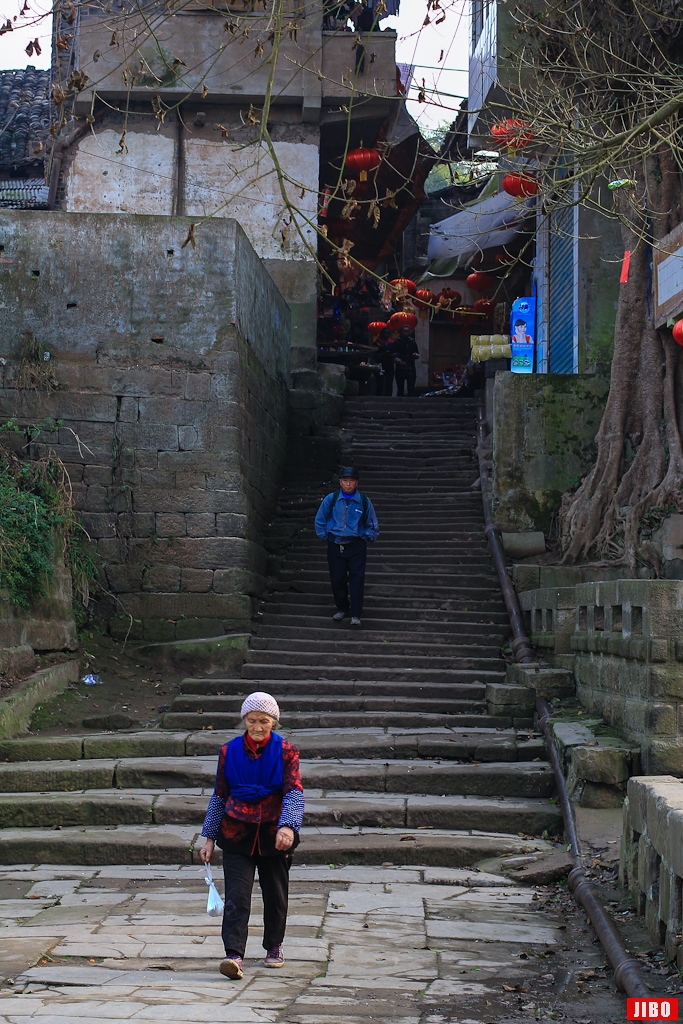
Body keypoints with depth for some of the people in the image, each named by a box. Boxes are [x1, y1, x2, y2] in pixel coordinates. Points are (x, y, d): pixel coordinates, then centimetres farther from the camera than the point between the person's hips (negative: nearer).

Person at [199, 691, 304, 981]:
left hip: (274, 834, 0)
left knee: (275, 892, 12)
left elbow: (294, 792, -12)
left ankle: (274, 946, 33)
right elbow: (219, 795, 10)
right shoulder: (229, 751, 2)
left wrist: (288, 826, -30)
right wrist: (210, 838, 8)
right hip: (237, 833, 0)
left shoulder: (285, 751, -2)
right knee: (236, 895, -12)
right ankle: (234, 955, -19)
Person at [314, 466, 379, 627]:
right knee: (337, 579, 4)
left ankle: (355, 614, -5)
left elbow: (373, 526, 12)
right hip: (335, 546, 1)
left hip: (356, 546, -1)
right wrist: (325, 536, 8)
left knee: (357, 579, -7)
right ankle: (341, 608, 23)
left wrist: (365, 537, 3)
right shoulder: (331, 499, -2)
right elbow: (320, 521, 12)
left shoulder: (364, 501, -1)